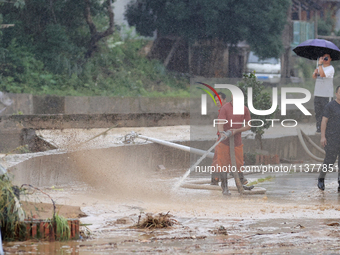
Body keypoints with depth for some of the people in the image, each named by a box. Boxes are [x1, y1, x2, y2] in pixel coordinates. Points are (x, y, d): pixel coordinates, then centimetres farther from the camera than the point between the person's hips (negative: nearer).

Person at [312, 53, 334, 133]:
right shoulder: (320, 67, 16)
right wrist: (315, 72, -11)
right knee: (318, 112, 7)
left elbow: (322, 74, -24)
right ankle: (319, 128, 14)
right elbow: (314, 77, 10)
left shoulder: (331, 68, -8)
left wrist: (320, 64, -19)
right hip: (317, 93, 7)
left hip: (327, 94, -7)